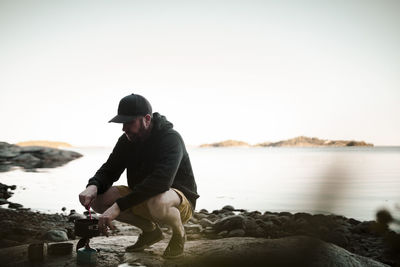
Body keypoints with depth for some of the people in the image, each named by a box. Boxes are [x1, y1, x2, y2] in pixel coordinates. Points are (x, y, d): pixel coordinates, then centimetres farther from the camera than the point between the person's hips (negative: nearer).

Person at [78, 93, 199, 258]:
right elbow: (109, 169, 4)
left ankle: (179, 233, -6)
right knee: (97, 199, -10)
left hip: (181, 200, -7)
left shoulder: (170, 138, -24)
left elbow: (161, 180, -38)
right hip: (142, 199, 7)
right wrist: (93, 186, -22)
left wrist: (119, 205, -43)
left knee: (157, 202, -43)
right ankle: (150, 230, 6)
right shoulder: (126, 141, 0)